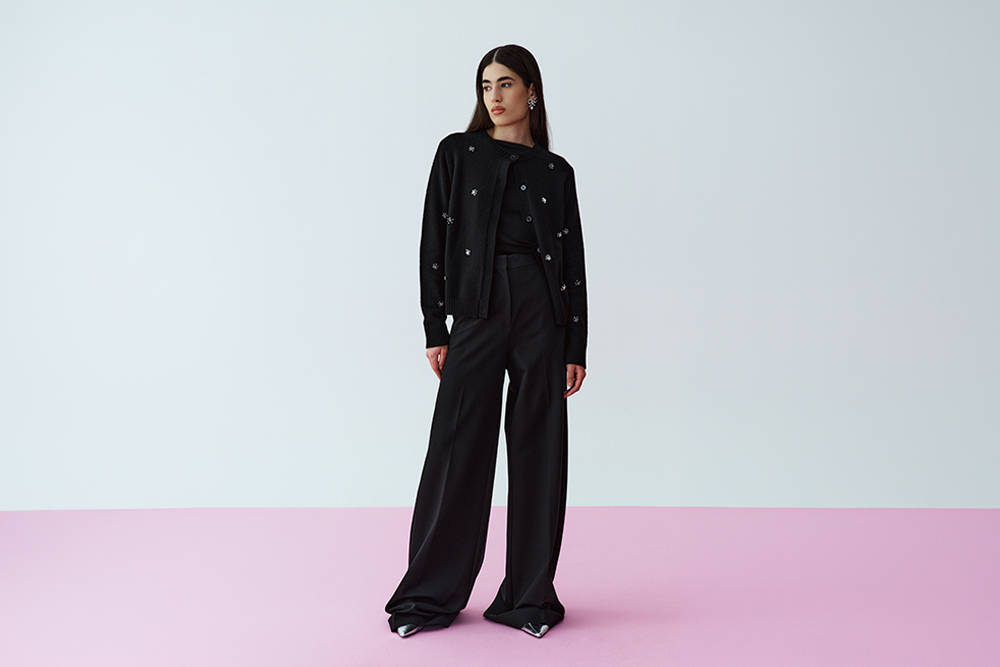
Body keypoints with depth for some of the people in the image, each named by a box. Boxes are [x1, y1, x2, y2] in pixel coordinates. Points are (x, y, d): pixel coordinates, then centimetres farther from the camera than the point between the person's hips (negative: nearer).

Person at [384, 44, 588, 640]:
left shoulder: (556, 171, 11)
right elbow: (434, 243, 4)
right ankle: (432, 595, 13)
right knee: (459, 446, -1)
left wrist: (577, 349, 2)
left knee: (538, 448, 3)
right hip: (478, 309, -1)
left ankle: (530, 595, 15)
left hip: (542, 307, 1)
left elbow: (573, 261, 9)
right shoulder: (458, 153, 9)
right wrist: (435, 330, -4)